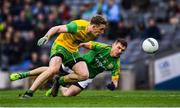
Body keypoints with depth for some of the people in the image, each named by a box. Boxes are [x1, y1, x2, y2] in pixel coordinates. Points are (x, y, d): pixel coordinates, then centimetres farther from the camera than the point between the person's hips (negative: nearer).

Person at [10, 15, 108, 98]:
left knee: (84, 75, -13)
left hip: (73, 51, 7)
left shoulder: (93, 34, -6)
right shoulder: (78, 26, -28)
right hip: (61, 46, -7)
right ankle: (29, 93, -28)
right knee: (54, 69, -33)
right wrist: (46, 36, -41)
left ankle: (60, 81, 8)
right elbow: (57, 28, -26)